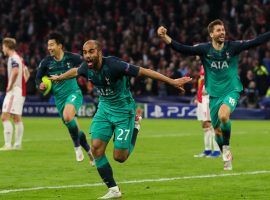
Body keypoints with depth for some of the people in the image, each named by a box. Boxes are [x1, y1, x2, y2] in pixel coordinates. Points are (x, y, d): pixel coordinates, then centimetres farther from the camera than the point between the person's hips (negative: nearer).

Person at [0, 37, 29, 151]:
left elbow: (15, 71, -31)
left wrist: (10, 86, -22)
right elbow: (26, 74, 27)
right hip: (21, 92, 10)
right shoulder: (19, 58, 18)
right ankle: (17, 144, 13)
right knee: (17, 118, 12)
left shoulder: (13, 58, -12)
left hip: (14, 91, -10)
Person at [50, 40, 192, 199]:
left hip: (123, 110, -6)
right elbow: (75, 72, 16)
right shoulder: (87, 68, -10)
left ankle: (134, 129, 25)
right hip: (104, 108, 6)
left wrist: (172, 81, -29)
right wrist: (59, 78, 36)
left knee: (120, 157, -6)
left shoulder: (113, 65, -29)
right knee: (96, 148, -9)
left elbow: (143, 72, -28)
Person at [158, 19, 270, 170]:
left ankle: (226, 147, -10)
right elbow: (183, 49, -16)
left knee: (223, 115, -31)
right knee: (218, 130, 8)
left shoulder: (233, 47, -8)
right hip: (214, 94, 2)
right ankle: (227, 158, 32)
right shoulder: (204, 49, -6)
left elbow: (256, 42, -13)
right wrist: (165, 37, -30)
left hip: (232, 91, -2)